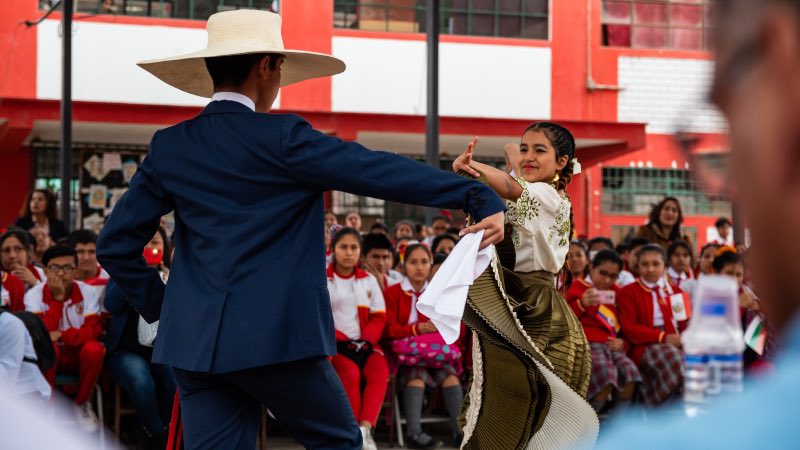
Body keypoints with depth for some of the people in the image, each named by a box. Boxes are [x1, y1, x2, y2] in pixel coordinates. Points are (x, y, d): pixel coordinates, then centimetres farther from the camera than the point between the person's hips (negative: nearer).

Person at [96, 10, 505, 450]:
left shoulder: (169, 146, 7)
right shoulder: (282, 137, -8)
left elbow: (115, 244, 8)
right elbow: (382, 171, -12)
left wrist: (158, 307, 19)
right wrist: (479, 196, -13)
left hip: (193, 341, 5)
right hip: (277, 337, -5)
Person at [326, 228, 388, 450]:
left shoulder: (369, 280, 14)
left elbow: (378, 318, 11)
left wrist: (366, 340, -8)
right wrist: (342, 340, -12)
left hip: (365, 344, 3)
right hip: (335, 345, -3)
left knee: (380, 371, -30)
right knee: (351, 374, -33)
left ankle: (365, 427, -37)